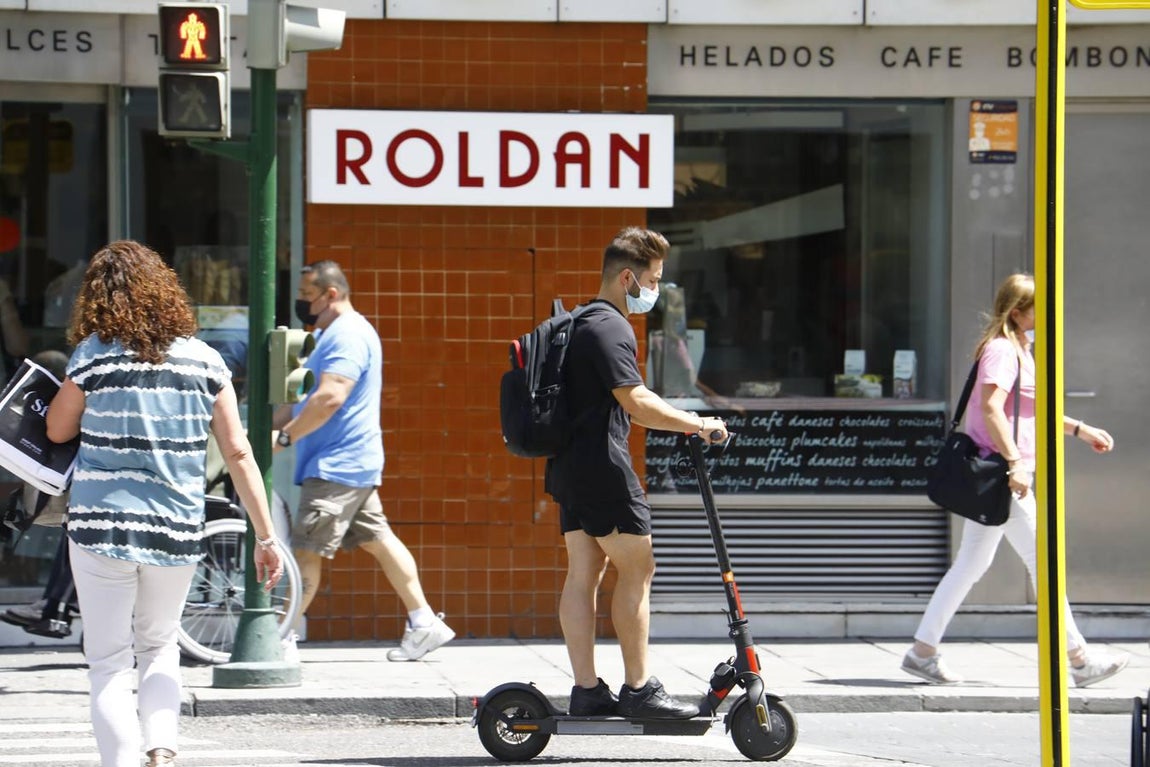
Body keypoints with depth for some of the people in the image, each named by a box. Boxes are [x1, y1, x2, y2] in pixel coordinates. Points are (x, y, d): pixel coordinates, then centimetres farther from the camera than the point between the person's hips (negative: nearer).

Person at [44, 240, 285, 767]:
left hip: (101, 526, -3)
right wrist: (266, 536, 3)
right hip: (177, 532, 3)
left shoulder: (96, 353, -5)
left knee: (108, 663, 5)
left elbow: (57, 429, 7)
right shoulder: (204, 359, 2)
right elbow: (238, 452, 0)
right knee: (159, 645, 23)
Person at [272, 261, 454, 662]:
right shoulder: (330, 334, 19)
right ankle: (424, 623, 13)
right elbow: (305, 399, 23)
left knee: (306, 551, -10)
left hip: (337, 466, -11)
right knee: (378, 540, 11)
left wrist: (284, 436, -25)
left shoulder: (349, 335, -15)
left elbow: (330, 398, -26)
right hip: (350, 464, 11)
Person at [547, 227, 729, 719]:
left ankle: (586, 689, 6)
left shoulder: (581, 323, 20)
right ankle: (638, 689, -3)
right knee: (636, 569, -4)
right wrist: (698, 425, -18)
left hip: (571, 467, 10)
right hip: (602, 466, -10)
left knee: (583, 572, 7)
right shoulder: (611, 328, -14)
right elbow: (635, 402, -23)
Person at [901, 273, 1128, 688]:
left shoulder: (1019, 349, 19)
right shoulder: (1002, 350, -14)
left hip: (992, 477, 11)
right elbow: (991, 408, -26)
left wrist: (1080, 430, 27)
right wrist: (1015, 462, -31)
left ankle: (923, 652, 13)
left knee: (972, 563, 12)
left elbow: (1031, 409, 30)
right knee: (1041, 559, -7)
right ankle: (1079, 661, -4)